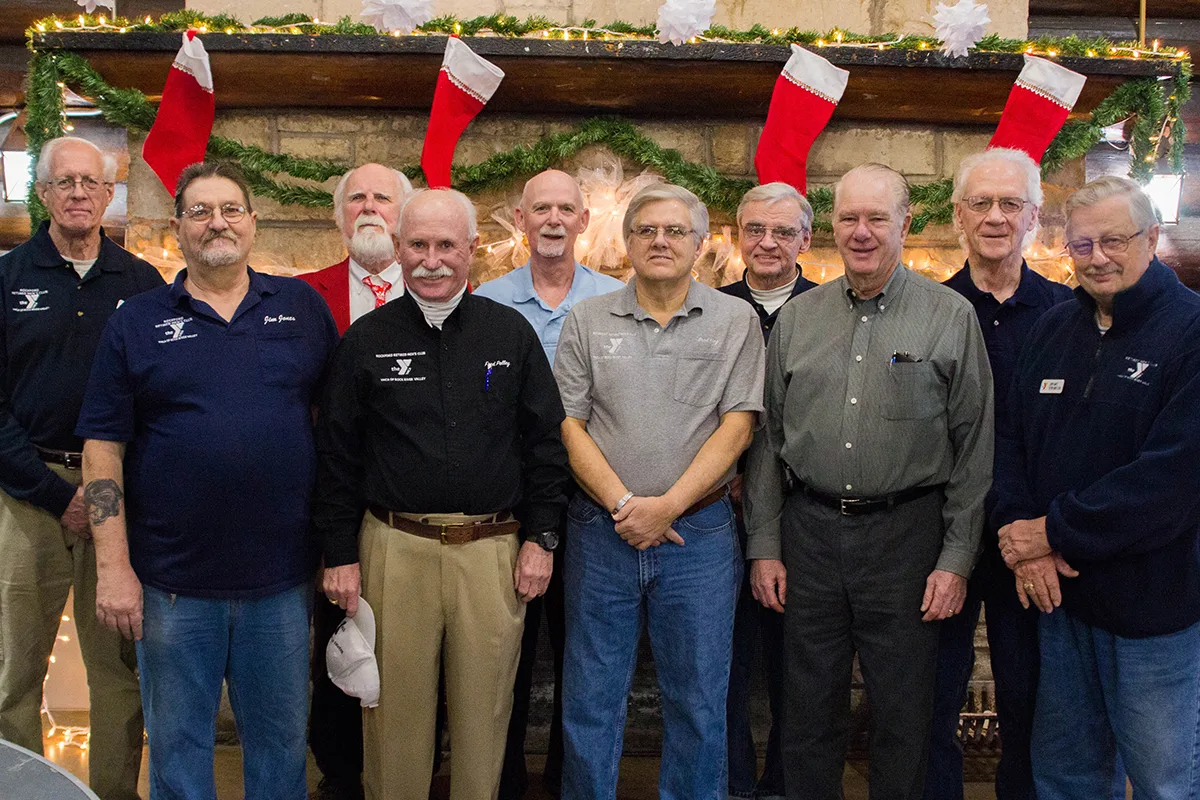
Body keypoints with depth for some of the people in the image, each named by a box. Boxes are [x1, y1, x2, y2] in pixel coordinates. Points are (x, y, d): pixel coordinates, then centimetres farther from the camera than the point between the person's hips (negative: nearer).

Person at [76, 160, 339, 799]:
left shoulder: (303, 307, 5)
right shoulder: (137, 321, 2)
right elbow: (103, 448, -1)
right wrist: (113, 568, -8)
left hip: (281, 578, 1)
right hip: (172, 582, -1)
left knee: (281, 739, 15)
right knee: (178, 746, 14)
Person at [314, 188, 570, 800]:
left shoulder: (511, 332, 5)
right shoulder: (366, 340, 4)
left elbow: (544, 442, 7)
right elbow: (337, 455, 6)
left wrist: (540, 537, 2)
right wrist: (339, 553, 2)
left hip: (492, 548, 1)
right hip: (394, 547, 0)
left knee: (484, 706, 10)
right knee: (396, 709, 9)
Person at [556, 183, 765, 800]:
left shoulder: (735, 321, 3)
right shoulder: (587, 321, 6)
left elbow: (737, 426, -4)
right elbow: (568, 425, 1)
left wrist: (668, 505, -12)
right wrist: (621, 504, -10)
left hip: (699, 534, 0)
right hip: (601, 532, 1)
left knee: (698, 700, 8)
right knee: (590, 701, 8)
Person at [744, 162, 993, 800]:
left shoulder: (951, 317, -1)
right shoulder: (797, 317, 7)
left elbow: (975, 449, -1)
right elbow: (768, 440, 9)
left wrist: (957, 558, -5)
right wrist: (764, 545, 5)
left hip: (907, 532, -2)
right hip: (809, 530, 3)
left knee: (903, 717, 8)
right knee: (810, 710, 12)